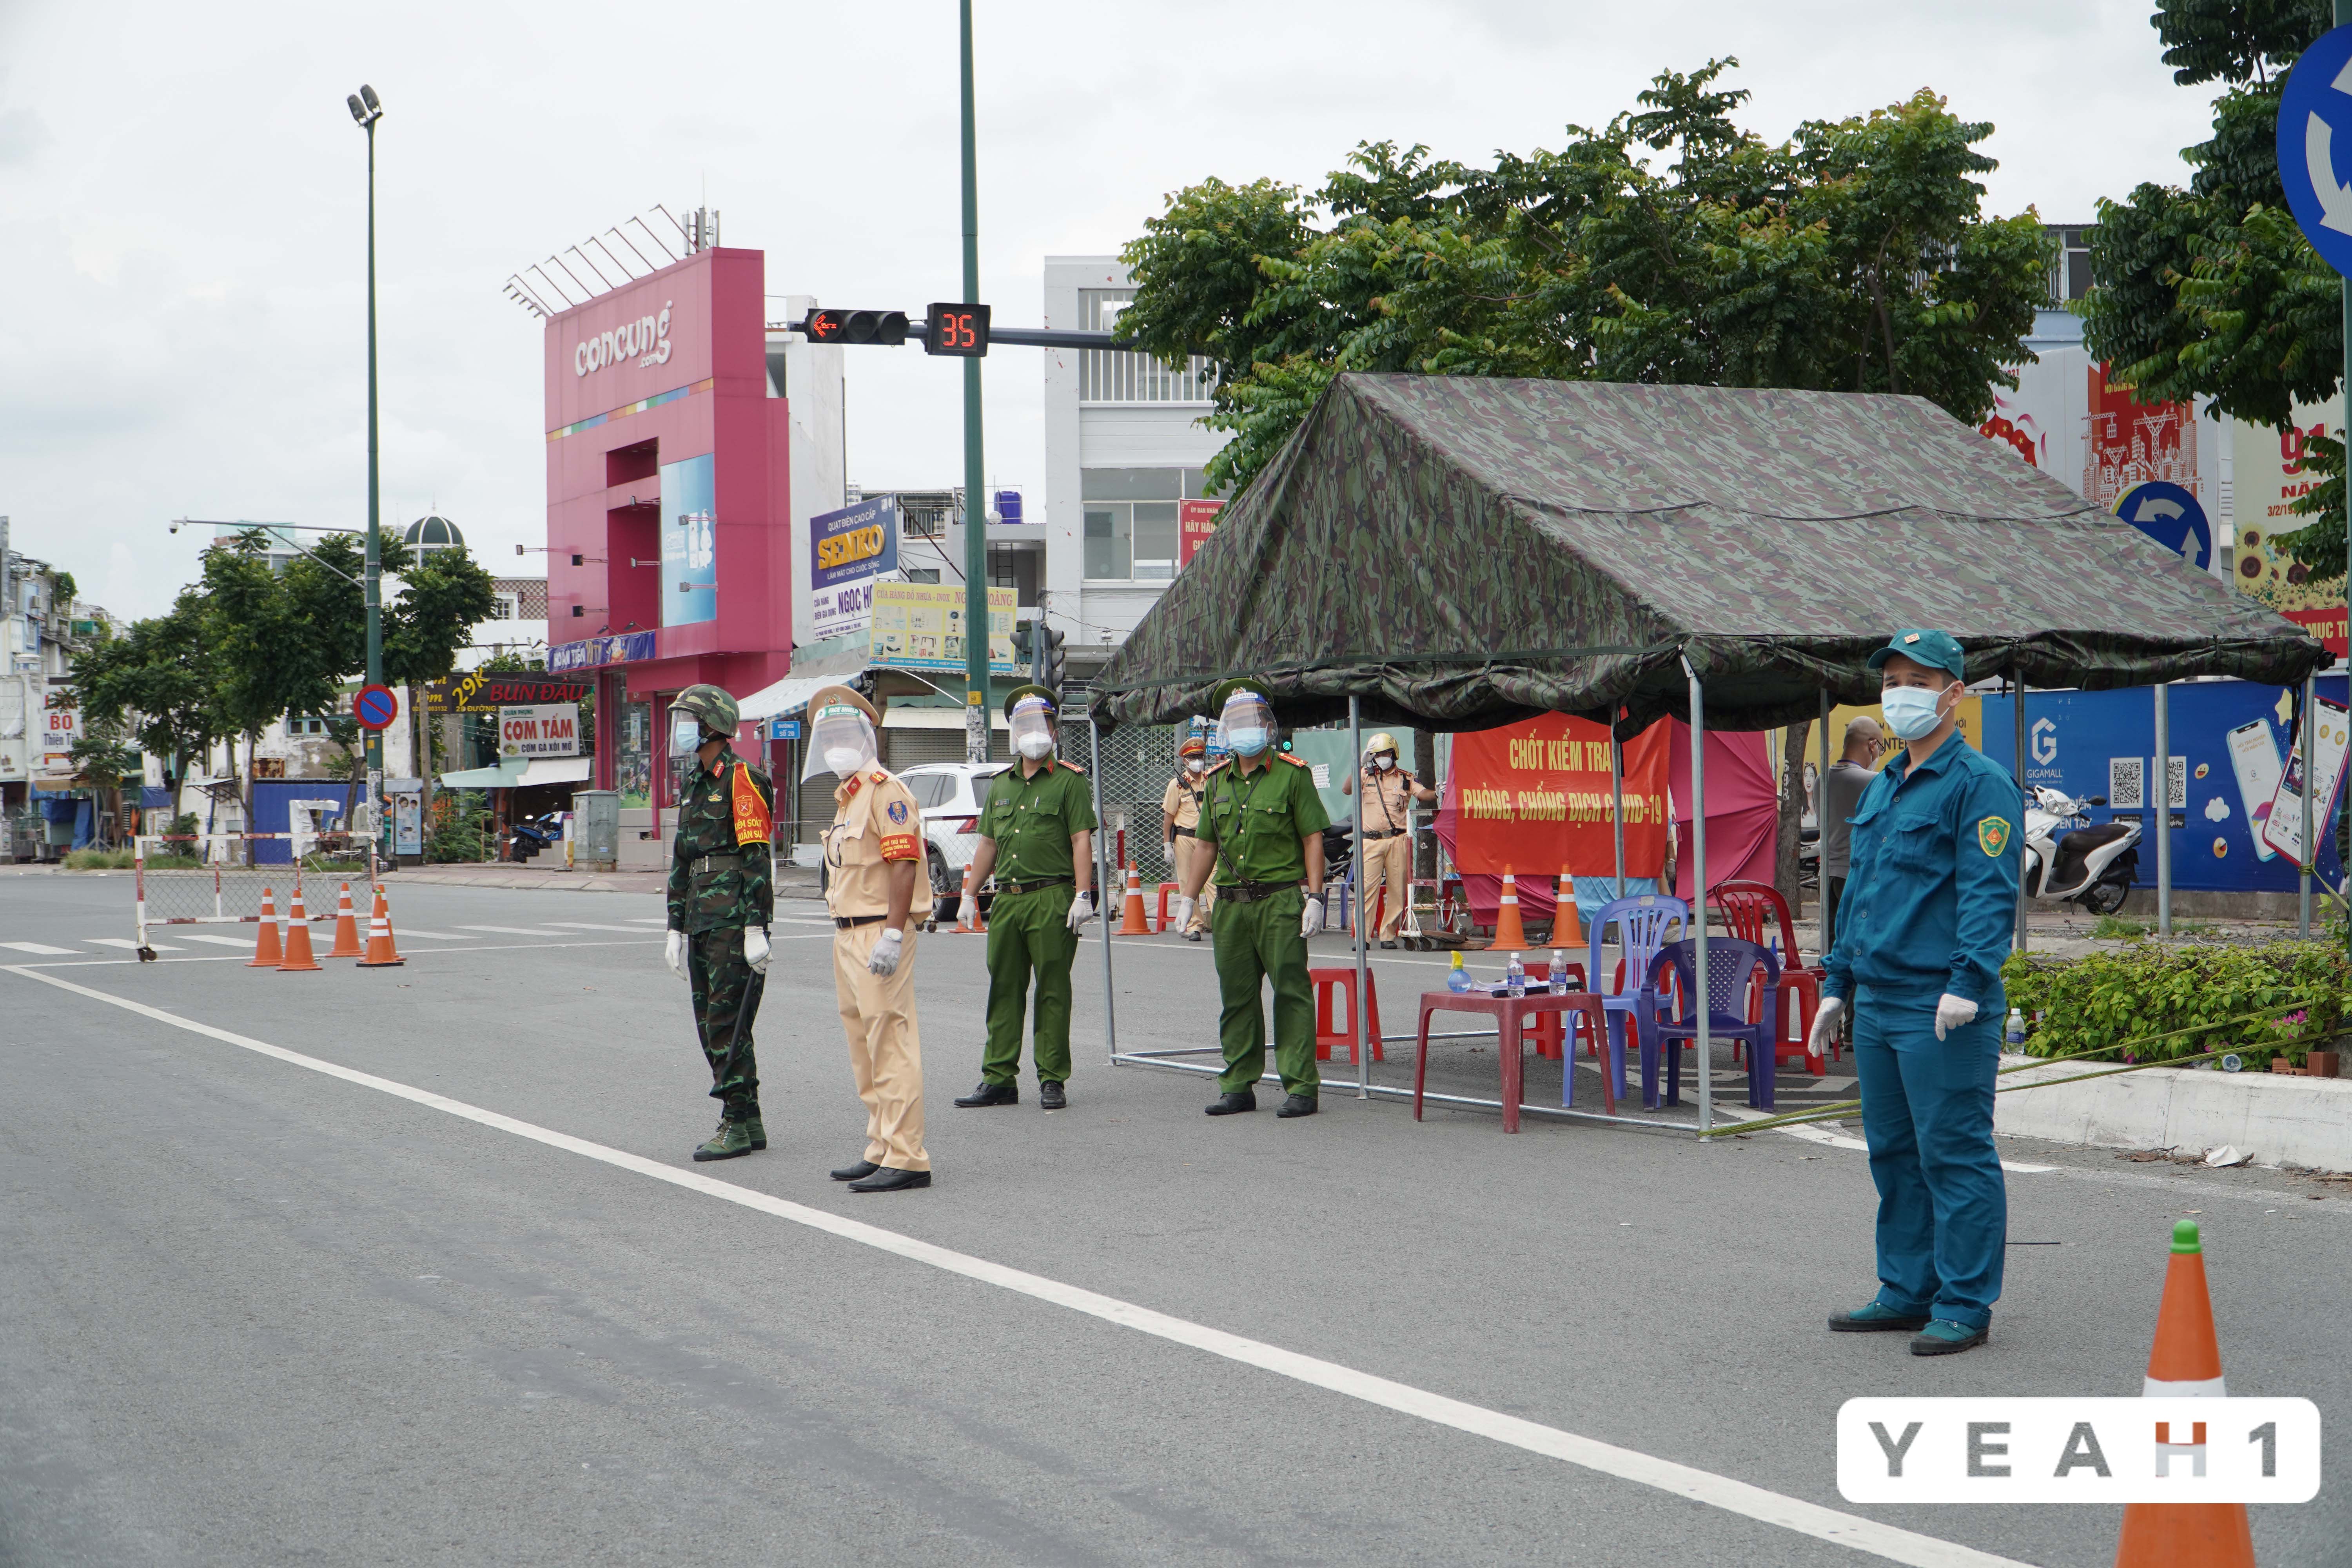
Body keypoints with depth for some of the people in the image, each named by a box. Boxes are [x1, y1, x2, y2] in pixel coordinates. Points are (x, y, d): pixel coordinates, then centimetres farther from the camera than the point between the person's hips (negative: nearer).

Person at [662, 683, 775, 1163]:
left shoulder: (740, 780, -9)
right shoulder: (693, 785, 19)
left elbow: (756, 858, -15)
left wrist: (756, 929, -20)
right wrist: (676, 928, 21)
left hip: (734, 920, -9)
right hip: (703, 922, 9)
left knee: (727, 1022, -9)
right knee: (711, 1026, 9)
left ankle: (736, 1125, -5)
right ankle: (749, 1122, 15)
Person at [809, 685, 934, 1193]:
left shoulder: (885, 791, -12)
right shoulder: (847, 796, 19)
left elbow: (903, 866, -20)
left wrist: (892, 936, -26)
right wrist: (846, 935, 20)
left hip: (879, 933, -10)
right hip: (849, 936, 10)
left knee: (891, 1045, -11)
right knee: (865, 1049, 14)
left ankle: (906, 1159, -11)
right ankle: (881, 1150, 22)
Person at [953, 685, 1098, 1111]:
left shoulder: (1069, 780, 0)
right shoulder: (1001, 785, 18)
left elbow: (1082, 840, -6)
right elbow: (988, 844, 22)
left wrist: (1082, 895, -15)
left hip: (1051, 899, -6)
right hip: (1006, 900, 6)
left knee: (1052, 992, -1)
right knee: (1003, 991, 6)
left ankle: (1052, 1080, 5)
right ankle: (999, 1080, 11)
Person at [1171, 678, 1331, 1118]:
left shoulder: (1292, 775, -1)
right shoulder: (1217, 781, 14)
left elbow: (1313, 838, -4)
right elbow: (1208, 846, 20)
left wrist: (1315, 897, -11)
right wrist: (1187, 899, 14)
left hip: (1280, 901, -5)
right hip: (1231, 902, 5)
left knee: (1291, 993, -5)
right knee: (1236, 997, 8)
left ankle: (1301, 1086, -3)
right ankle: (1239, 1086, 16)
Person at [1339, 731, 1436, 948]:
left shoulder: (1406, 779, 11)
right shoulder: (1365, 776, 10)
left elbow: (1423, 794, -1)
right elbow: (1346, 790, -4)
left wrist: (1437, 793, -22)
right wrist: (1361, 768, -14)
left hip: (1397, 840, 1)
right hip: (1370, 840, -1)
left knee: (1398, 890, 1)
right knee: (1366, 889, -7)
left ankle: (1388, 935, 9)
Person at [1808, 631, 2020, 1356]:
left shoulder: (1979, 784, -8)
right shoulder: (1879, 791, 19)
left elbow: (1990, 893, -16)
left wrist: (1968, 982, -25)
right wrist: (1838, 984, 21)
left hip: (1943, 1011, -9)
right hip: (1877, 1006, 9)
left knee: (1954, 1156, -4)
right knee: (1893, 1153, 14)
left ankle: (1965, 1305, 2)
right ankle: (1908, 1290, 24)